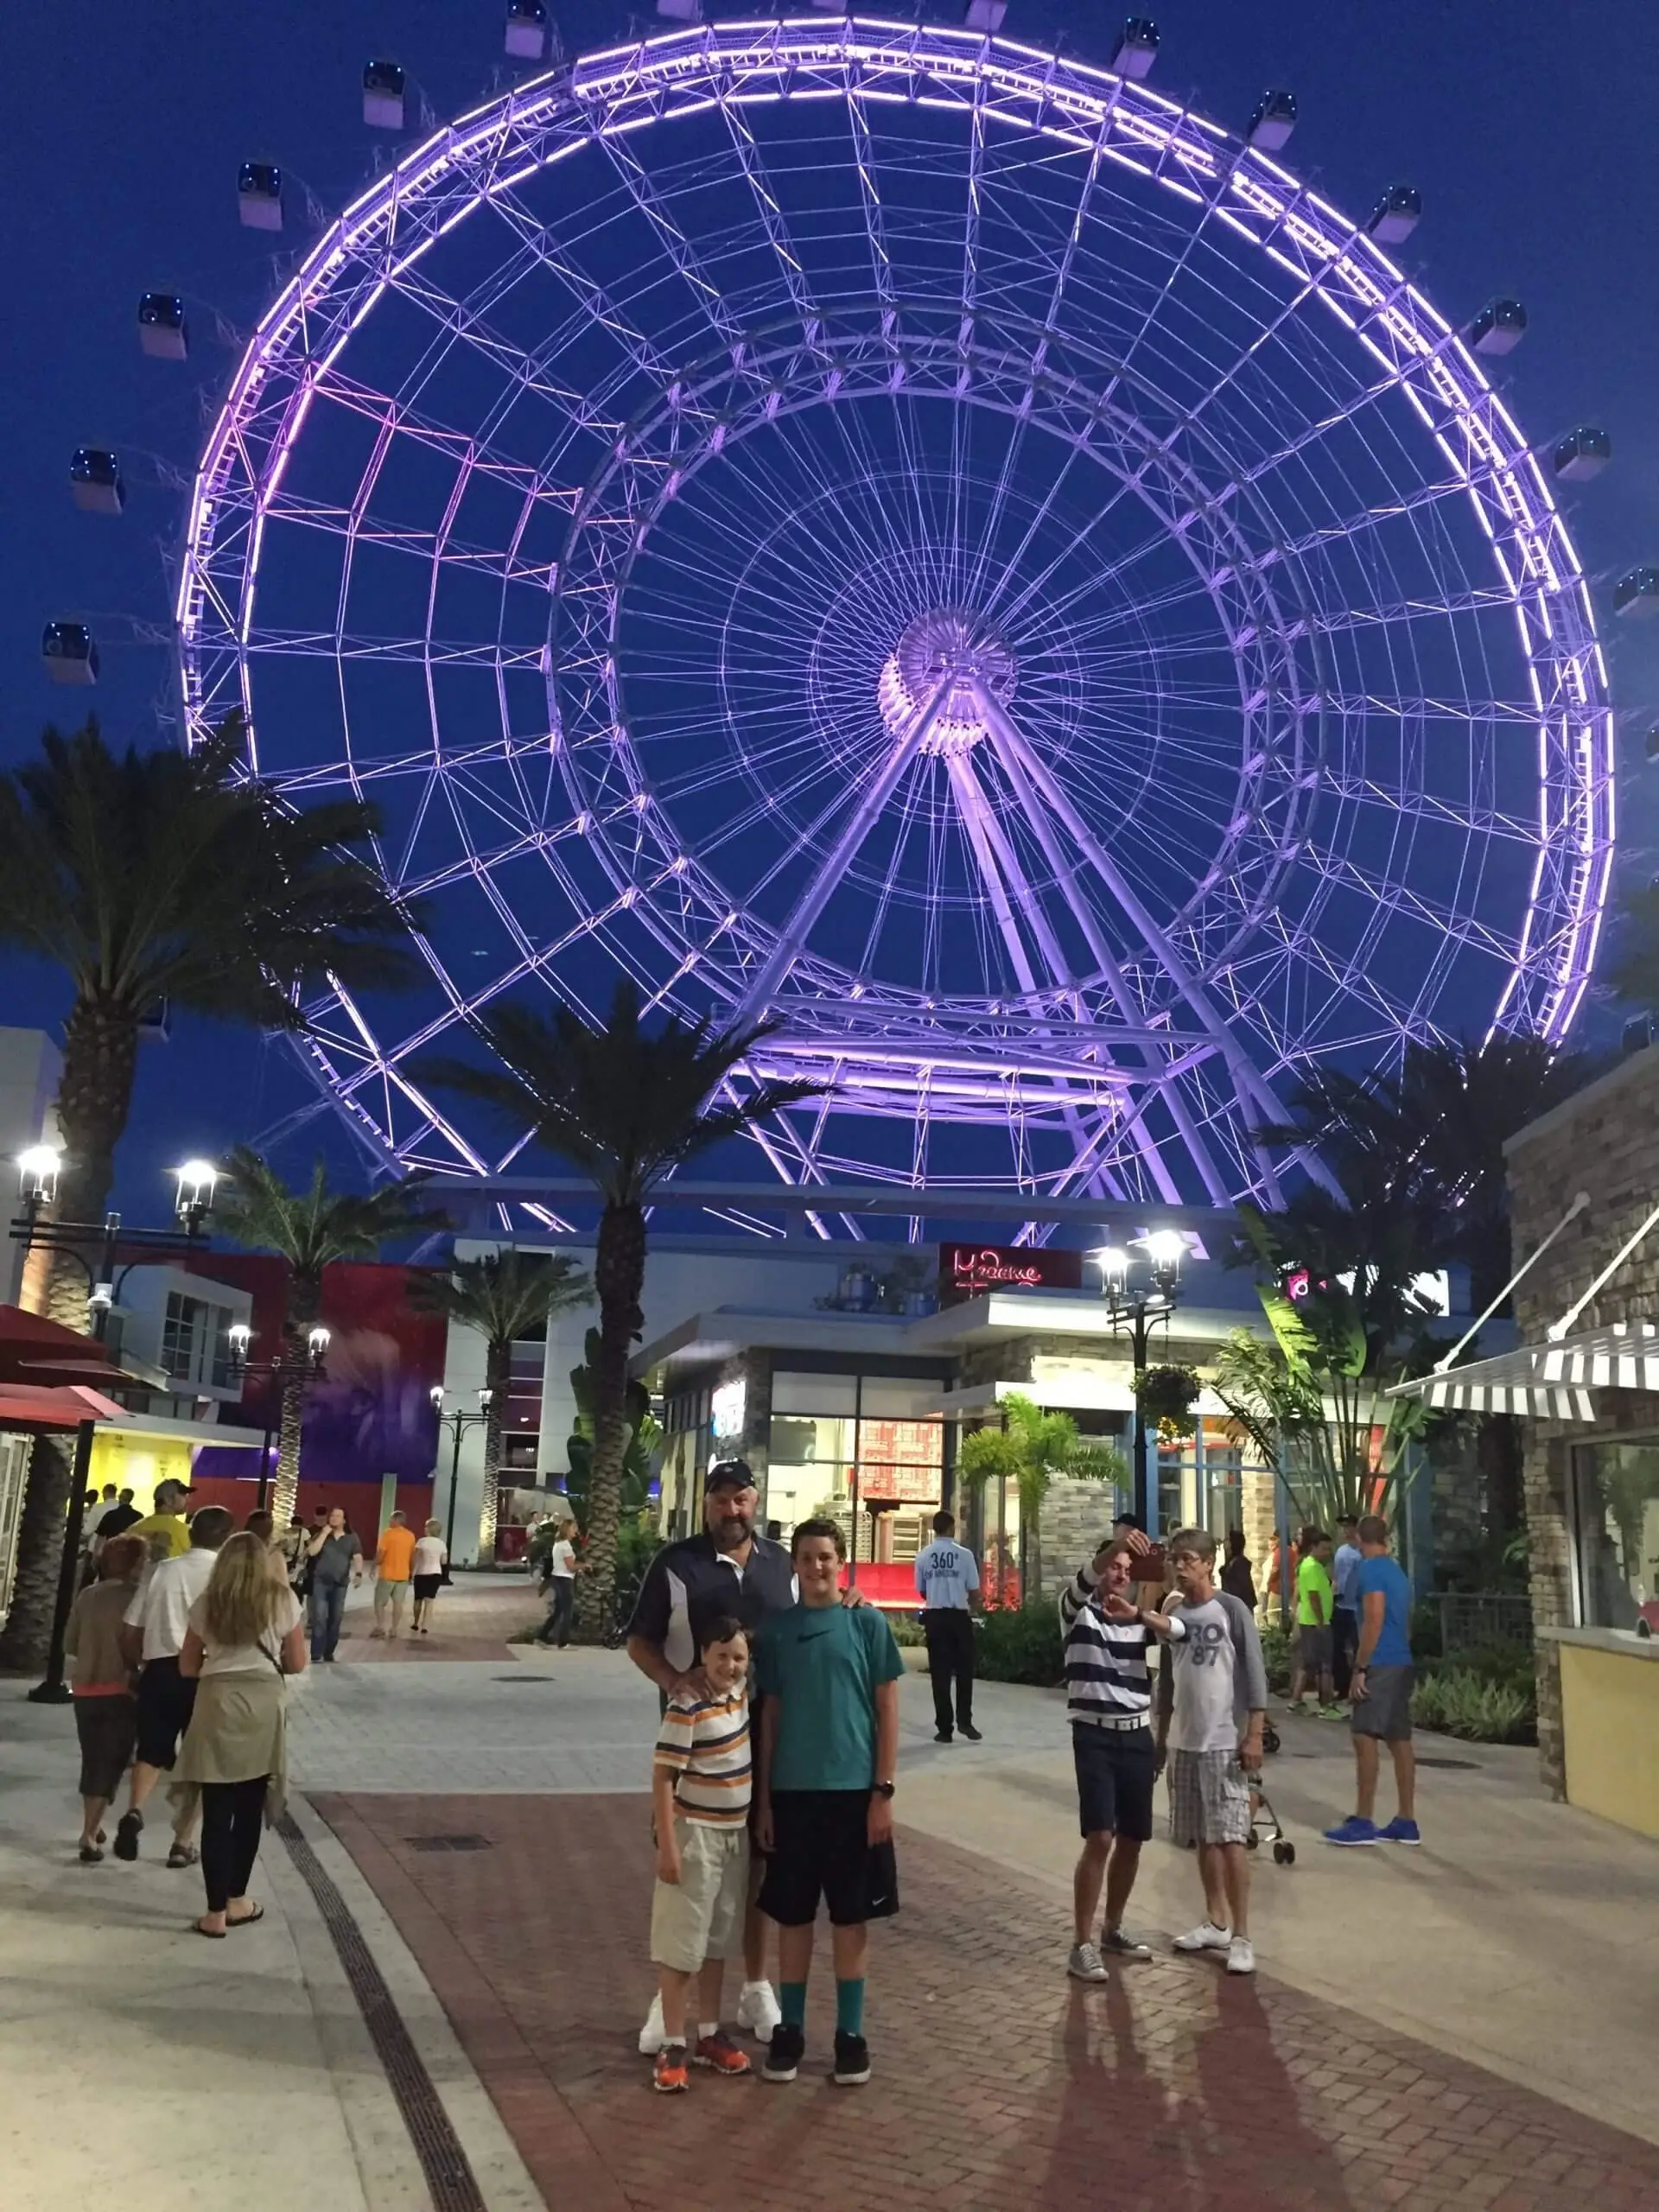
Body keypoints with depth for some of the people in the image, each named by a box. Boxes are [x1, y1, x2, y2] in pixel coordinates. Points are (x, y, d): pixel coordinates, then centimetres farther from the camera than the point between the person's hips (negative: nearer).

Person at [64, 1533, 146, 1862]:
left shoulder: (87, 1596, 3)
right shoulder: (138, 1598, -12)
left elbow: (69, 1645, 9)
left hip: (85, 1689, 5)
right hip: (122, 1690, -5)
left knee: (92, 1760, 19)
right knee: (110, 1763, 4)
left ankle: (92, 1827, 29)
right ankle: (90, 1835, -3)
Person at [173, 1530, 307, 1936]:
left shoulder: (207, 1604, 4)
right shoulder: (283, 1601, 2)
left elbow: (187, 1668, 9)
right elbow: (296, 1663, 6)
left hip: (217, 1705, 0)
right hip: (263, 1708, 0)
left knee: (217, 1814, 4)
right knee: (249, 1811, 12)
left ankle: (216, 1912, 8)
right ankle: (236, 1901, 24)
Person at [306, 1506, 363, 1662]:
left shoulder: (352, 1538, 7)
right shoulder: (321, 1534, 7)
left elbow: (357, 1558, 0)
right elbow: (311, 1551, -8)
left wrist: (358, 1574, -16)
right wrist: (324, 1533, -10)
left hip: (340, 1583, 2)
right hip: (320, 1581, -2)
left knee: (335, 1620, 6)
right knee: (319, 1619, -9)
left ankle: (329, 1654, 16)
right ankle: (316, 1656, -7)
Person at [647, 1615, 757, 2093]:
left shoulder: (742, 1692, -1)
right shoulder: (687, 1708, -20)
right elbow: (663, 1778, -19)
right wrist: (668, 1845, -20)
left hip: (736, 1835, 7)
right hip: (695, 1836, -7)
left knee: (718, 1940, 16)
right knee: (680, 1944, 1)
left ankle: (709, 2035, 27)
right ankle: (673, 2046, 9)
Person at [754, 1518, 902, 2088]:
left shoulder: (868, 1623, -3)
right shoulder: (777, 1630, 2)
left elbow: (887, 1710, -1)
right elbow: (770, 1716, 6)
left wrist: (884, 1791, -6)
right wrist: (763, 1799, 4)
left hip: (854, 1790, -1)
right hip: (793, 1792, 2)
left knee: (851, 1917, 9)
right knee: (793, 1916, 10)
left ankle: (851, 2031, 22)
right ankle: (790, 2027, 25)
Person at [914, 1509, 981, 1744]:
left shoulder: (923, 1556, 1)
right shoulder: (964, 1554, -6)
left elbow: (921, 1591, 9)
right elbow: (974, 1591, -2)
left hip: (935, 1617, 2)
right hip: (959, 1616, -2)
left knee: (940, 1673, 5)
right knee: (964, 1670, 12)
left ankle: (944, 1728, 6)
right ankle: (964, 1720, 2)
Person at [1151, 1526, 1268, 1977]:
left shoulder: (1232, 1610, -9)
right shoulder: (1173, 1613, 8)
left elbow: (1255, 1674, -10)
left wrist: (1254, 1735, -15)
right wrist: (1161, 1737, 15)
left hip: (1225, 1742, -6)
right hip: (1184, 1742, 6)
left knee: (1230, 1838, -6)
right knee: (1201, 1837, 13)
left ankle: (1241, 1937, -1)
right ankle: (1216, 1922, 25)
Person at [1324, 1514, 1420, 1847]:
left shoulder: (1371, 1570, -11)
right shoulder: (1397, 1570, 17)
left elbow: (1374, 1620, -19)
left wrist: (1360, 1667, -16)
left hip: (1381, 1665, -9)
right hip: (1401, 1664, 9)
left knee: (1365, 1737, -8)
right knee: (1399, 1740, 10)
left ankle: (1363, 1822, -8)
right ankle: (1406, 1822, 13)